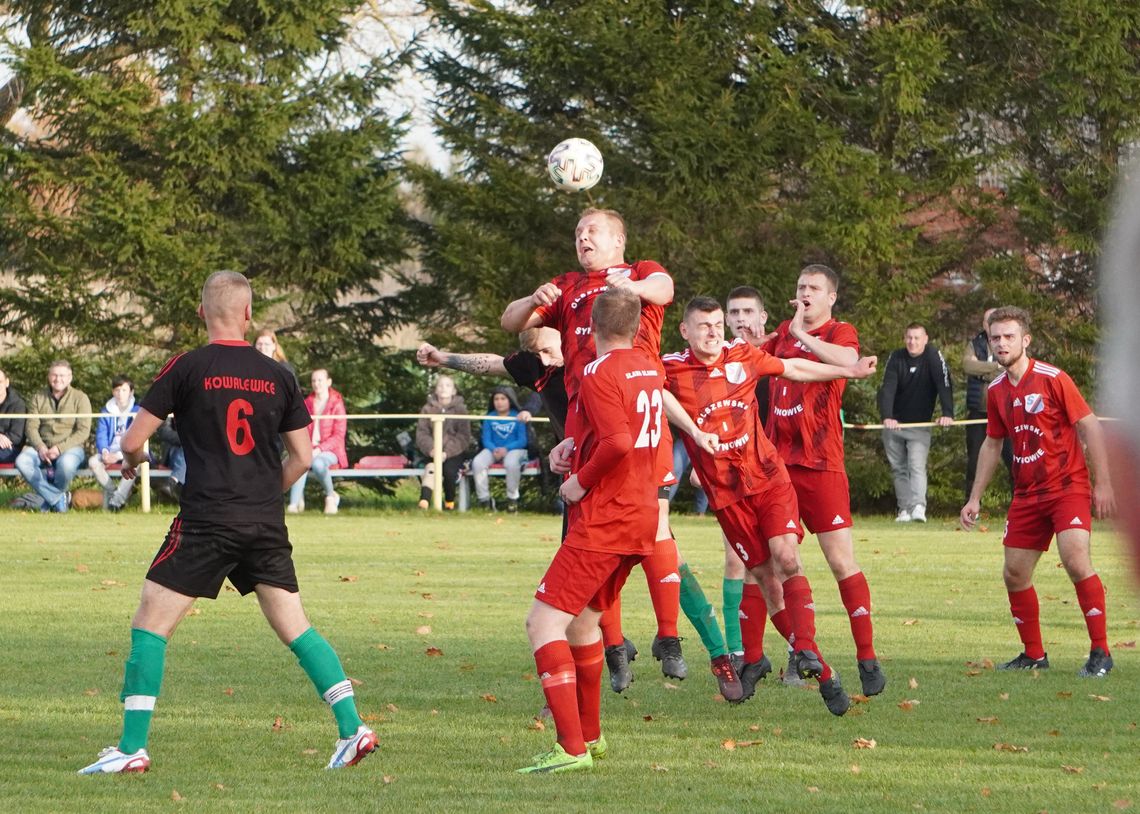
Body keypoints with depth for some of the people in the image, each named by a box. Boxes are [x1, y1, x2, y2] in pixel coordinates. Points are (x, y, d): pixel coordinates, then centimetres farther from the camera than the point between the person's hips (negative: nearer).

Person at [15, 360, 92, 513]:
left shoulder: (80, 398, 3)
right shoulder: (38, 397, 12)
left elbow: (83, 431, -6)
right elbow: (31, 427, 4)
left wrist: (60, 448, -18)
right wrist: (40, 448, -16)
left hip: (70, 447, -3)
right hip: (41, 446, 3)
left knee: (66, 463, -39)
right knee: (22, 461, -30)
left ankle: (50, 497, -9)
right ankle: (58, 499, -24)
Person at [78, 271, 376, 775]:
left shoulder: (187, 368, -4)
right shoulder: (276, 376, 7)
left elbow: (132, 441, -2)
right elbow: (301, 456, 10)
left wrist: (132, 460, 21)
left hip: (206, 521, -4)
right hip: (266, 524, 4)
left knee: (150, 625, 2)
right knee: (295, 627, 11)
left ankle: (132, 748, -4)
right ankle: (352, 727, 4)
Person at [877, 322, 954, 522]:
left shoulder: (933, 357, -10)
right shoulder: (896, 358, -5)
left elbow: (944, 386, -21)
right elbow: (887, 389, -16)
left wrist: (947, 414, -36)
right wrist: (887, 417, -33)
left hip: (920, 425, -3)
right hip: (893, 423, 3)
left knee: (917, 466, -17)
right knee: (898, 469, 6)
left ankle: (918, 507, -28)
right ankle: (904, 509, 11)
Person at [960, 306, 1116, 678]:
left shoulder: (1053, 379, -11)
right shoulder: (996, 391, 7)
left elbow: (1090, 428, -9)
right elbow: (992, 444, 19)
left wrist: (1103, 483, -13)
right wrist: (975, 498, 18)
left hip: (1067, 487, -7)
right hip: (1026, 494, 7)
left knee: (1075, 560, -23)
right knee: (1015, 574, 4)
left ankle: (1100, 652, -16)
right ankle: (1033, 655, 20)